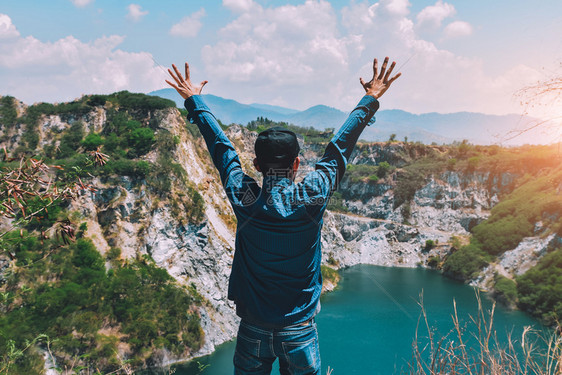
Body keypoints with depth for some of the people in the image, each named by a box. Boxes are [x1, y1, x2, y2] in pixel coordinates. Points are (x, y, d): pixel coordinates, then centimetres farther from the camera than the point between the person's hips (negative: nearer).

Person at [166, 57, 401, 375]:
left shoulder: (244, 199, -12)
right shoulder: (312, 197, -15)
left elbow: (220, 145, 1)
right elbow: (340, 147, -3)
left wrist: (194, 100, 16)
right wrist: (371, 100, 11)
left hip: (253, 331, 1)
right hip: (300, 331, -1)